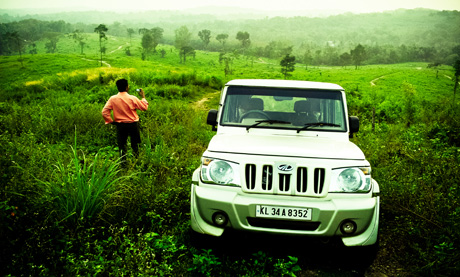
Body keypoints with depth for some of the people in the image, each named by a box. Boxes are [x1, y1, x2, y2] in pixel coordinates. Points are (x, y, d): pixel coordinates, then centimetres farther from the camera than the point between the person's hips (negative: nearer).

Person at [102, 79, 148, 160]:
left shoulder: (112, 99, -8)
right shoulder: (132, 98, -13)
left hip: (120, 125, 1)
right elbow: (144, 107, -2)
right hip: (133, 124, -1)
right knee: (135, 144, 13)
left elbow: (104, 112, -10)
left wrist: (111, 121, 2)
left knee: (122, 145, 12)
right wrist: (143, 97, 10)